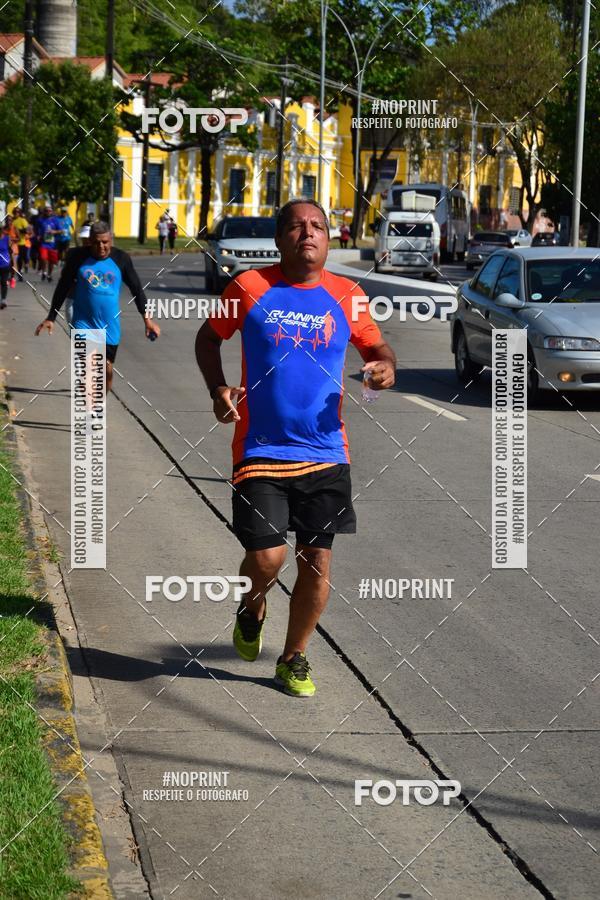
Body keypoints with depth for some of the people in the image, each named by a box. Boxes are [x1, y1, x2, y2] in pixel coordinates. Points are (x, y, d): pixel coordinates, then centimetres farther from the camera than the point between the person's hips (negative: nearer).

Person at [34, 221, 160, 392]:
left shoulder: (121, 259, -4)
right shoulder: (78, 256, -6)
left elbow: (136, 288, 6)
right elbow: (63, 287, 5)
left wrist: (147, 319, 2)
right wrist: (51, 318, 7)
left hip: (110, 326, 2)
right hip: (83, 323, -1)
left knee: (107, 369, 8)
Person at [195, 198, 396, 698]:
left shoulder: (345, 295, 2)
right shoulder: (250, 287, -3)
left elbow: (377, 346, 16)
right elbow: (209, 337, 11)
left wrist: (386, 367, -8)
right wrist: (218, 388, -5)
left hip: (326, 455, 2)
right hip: (261, 450, -2)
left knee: (317, 562, 5)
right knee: (267, 557, -11)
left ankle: (294, 658, 26)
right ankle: (253, 607, 26)